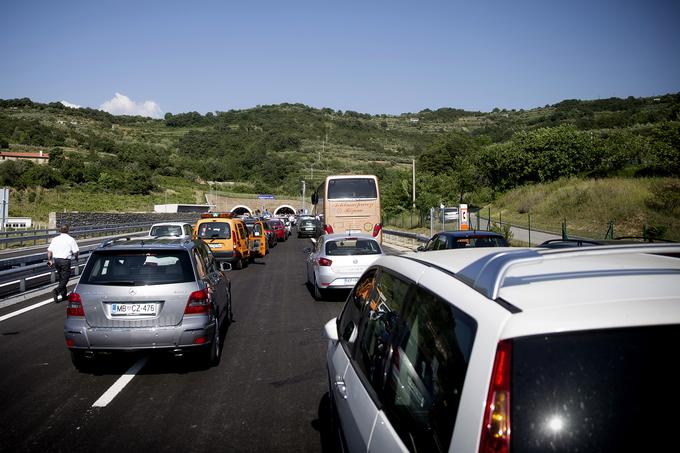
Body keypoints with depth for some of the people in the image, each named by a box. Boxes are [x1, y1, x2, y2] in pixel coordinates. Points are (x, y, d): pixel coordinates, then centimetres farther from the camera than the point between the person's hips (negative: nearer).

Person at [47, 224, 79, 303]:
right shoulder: (71, 239, -6)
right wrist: (76, 258, 11)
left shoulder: (55, 239, 5)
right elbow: (75, 251, -8)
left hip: (56, 260, 5)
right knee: (65, 279, 1)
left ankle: (64, 295, 23)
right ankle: (56, 291, -22)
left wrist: (49, 260, 13)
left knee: (61, 278, 18)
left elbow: (49, 251, 2)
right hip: (65, 261, -5)